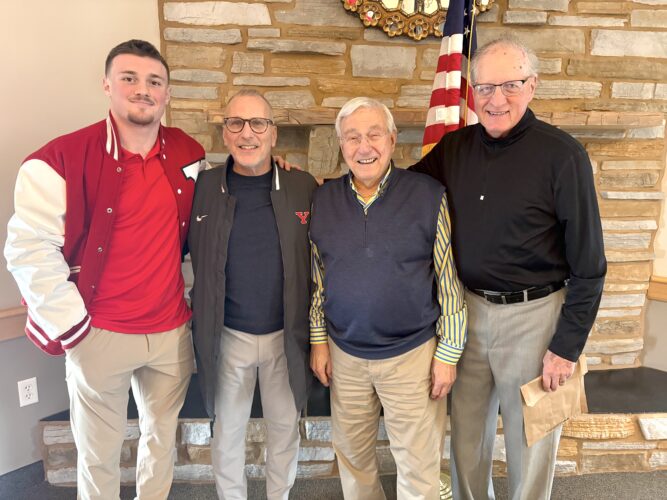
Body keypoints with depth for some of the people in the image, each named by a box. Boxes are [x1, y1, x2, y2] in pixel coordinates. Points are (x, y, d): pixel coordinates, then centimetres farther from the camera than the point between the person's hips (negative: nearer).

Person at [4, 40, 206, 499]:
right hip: (100, 335, -3)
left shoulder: (189, 154, 2)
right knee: (99, 451, 15)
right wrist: (71, 327, -13)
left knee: (163, 436, 21)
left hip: (173, 332, 4)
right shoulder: (62, 159, -12)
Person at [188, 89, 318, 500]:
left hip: (286, 336, 0)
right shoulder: (202, 187, -6)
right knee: (228, 431, 19)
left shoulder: (304, 188, -7)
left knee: (285, 427, 19)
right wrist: (197, 320, -9)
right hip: (227, 337, 0)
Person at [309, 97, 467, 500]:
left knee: (418, 464, 13)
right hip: (344, 353, 4)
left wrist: (448, 353, -6)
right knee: (352, 454, 21)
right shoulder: (324, 199, 0)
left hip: (412, 353, -3)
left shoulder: (429, 195, -10)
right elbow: (317, 275, 7)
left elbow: (450, 280, -7)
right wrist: (318, 339, 7)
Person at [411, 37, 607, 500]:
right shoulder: (453, 147, 0)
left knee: (530, 443, 15)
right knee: (467, 437, 20)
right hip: (468, 309, 4)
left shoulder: (563, 155, -13)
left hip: (533, 315, -4)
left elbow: (589, 265, -10)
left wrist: (567, 346, -10)